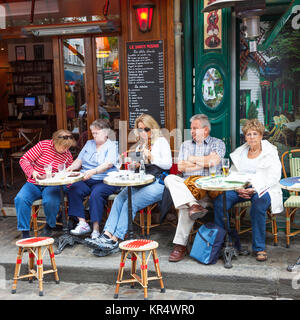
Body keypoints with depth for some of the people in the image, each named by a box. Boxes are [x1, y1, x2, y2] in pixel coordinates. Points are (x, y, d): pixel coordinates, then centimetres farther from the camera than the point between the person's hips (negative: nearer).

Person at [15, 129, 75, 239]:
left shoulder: (68, 156, 3)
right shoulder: (43, 145, -4)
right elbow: (24, 159, -4)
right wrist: (32, 172, -21)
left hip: (52, 185, 0)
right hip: (33, 184, 0)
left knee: (50, 202, -34)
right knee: (20, 199, -29)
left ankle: (49, 225, 0)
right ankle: (25, 232, -14)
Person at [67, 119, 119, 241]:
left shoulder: (111, 146, 1)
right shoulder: (89, 144, 22)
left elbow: (108, 164, -16)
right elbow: (79, 160, 19)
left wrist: (93, 171, -32)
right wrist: (71, 167, -4)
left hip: (104, 181, -5)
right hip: (86, 180, 5)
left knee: (96, 194, -34)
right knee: (73, 190, -23)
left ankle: (96, 229, -30)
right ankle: (82, 223, -23)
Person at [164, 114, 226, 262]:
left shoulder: (217, 143, 13)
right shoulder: (185, 145, 24)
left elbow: (213, 161, -9)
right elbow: (180, 167, 8)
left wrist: (193, 159, 4)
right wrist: (203, 164, 3)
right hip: (186, 183, 5)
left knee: (185, 205, -33)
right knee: (169, 178, -28)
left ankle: (180, 244, -29)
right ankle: (193, 205, -46)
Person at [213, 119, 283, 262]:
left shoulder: (270, 152, 4)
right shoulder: (240, 152, 17)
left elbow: (273, 177, -6)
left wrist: (254, 189, -19)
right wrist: (238, 188, -9)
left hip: (263, 189, -3)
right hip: (241, 188, 4)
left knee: (258, 203, -39)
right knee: (220, 200, -26)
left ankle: (259, 248, -26)